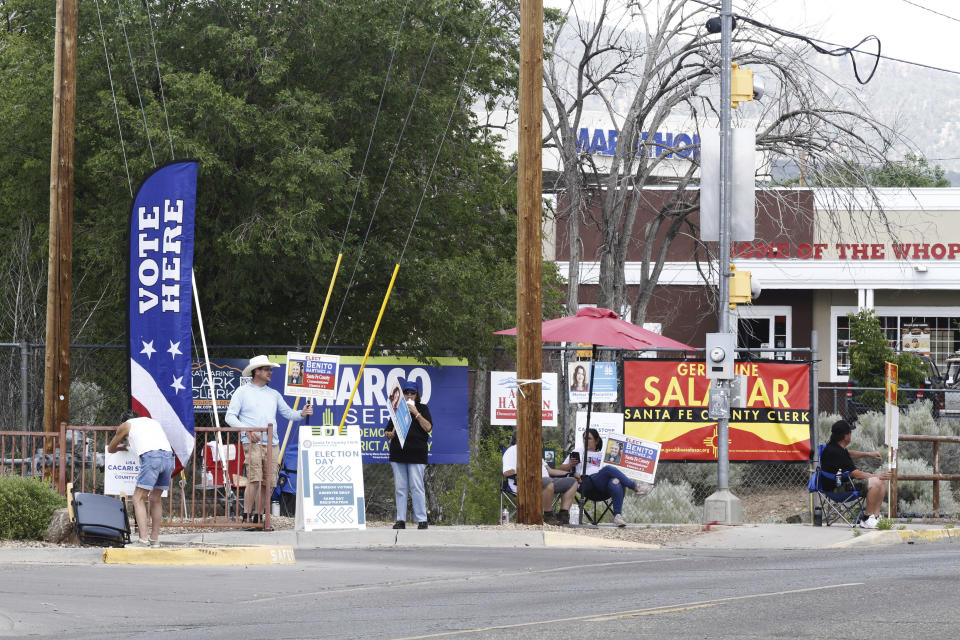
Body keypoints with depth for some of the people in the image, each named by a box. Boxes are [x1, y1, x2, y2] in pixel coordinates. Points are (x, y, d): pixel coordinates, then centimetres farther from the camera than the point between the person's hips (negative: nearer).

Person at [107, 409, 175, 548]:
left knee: (139, 499, -3)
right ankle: (154, 539, 17)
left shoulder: (126, 425, 22)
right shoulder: (152, 421, 35)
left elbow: (110, 449, 35)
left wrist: (122, 447, 57)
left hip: (151, 457, -6)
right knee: (156, 498, 18)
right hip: (169, 455, 6)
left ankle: (143, 540, -15)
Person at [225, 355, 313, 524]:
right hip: (252, 443, -5)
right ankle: (246, 517, -16)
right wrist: (246, 431, -13)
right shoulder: (242, 392, 7)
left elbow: (287, 413, 19)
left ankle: (258, 517, 8)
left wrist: (302, 414, -2)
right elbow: (230, 416, 1)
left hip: (272, 444, 5)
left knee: (269, 483, 1)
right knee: (254, 479, -18)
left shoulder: (274, 394, 21)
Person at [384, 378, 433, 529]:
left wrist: (416, 413, -11)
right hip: (398, 453, 3)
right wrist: (389, 434, -5)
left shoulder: (422, 408, 8)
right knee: (400, 488, 3)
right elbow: (388, 430, 18)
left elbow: (428, 428, -5)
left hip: (416, 453, -3)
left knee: (416, 487, -7)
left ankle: (422, 520, -3)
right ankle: (401, 520, 6)